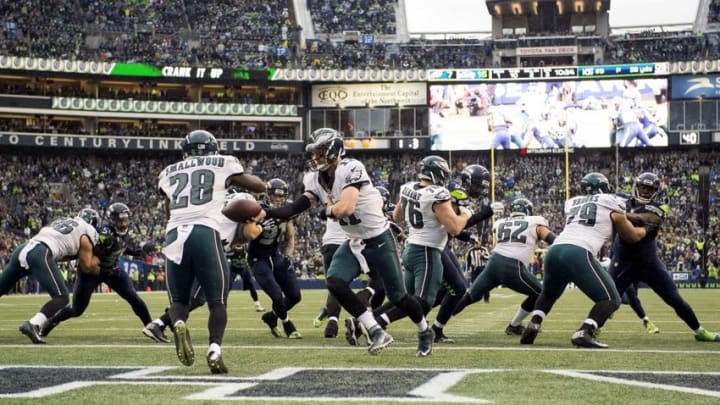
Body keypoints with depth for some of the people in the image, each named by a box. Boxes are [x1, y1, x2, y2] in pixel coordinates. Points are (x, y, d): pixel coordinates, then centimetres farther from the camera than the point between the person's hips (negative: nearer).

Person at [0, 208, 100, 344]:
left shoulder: (59, 222, 33)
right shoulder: (88, 232, 15)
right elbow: (86, 267, 15)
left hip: (22, 248, 7)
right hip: (40, 254, -7)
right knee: (61, 297, -3)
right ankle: (33, 324, -25)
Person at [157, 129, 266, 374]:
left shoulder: (169, 173, 23)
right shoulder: (222, 164, 15)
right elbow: (259, 186, 24)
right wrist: (233, 178, 41)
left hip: (174, 234, 2)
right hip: (205, 233, -2)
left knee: (178, 299, 16)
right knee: (217, 301, 7)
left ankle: (178, 325, -17)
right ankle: (214, 350, -13)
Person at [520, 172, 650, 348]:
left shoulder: (572, 203, 28)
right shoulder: (611, 205, 16)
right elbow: (632, 237, 27)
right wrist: (647, 228, 49)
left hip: (555, 249, 6)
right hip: (578, 254, -6)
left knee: (549, 294, 33)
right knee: (610, 300, 4)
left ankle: (533, 325, 10)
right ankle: (584, 333, -17)